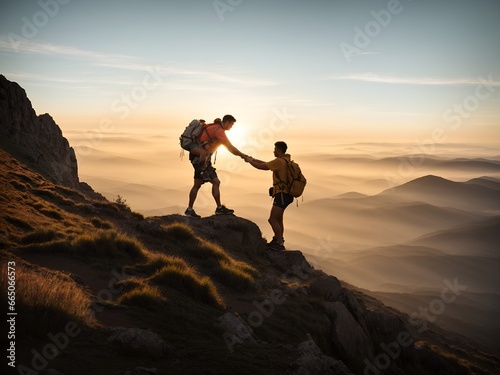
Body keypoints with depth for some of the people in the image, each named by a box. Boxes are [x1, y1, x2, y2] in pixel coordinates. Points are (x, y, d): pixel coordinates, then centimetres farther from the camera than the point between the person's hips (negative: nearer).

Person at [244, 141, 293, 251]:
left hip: (282, 195, -11)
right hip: (284, 194, 11)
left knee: (272, 219, -11)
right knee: (278, 219, 20)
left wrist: (250, 161, 3)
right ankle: (279, 240, 31)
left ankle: (280, 243, -9)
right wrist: (253, 159, 20)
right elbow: (266, 164, 23)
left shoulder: (279, 161, -16)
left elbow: (261, 166, -14)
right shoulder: (285, 160, 15)